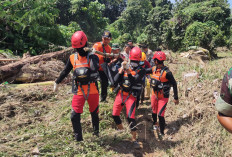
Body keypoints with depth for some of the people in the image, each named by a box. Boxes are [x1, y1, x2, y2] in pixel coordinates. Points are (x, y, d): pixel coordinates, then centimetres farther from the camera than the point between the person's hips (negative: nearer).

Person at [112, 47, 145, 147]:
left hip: (131, 96, -4)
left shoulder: (141, 71, -5)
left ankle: (134, 139, -2)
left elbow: (134, 81, -20)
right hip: (121, 93, 4)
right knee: (115, 114, 6)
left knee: (130, 117, -15)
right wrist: (121, 70, -16)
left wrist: (128, 72, -33)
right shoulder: (124, 68, 4)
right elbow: (116, 80, -4)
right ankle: (120, 130, 34)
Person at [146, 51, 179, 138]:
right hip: (154, 95, 6)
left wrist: (176, 98, -12)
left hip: (163, 97, -6)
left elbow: (174, 84, -15)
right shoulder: (154, 69, -4)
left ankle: (162, 133, 11)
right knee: (154, 112, 21)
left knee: (160, 115, -7)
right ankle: (155, 123, 49)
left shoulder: (167, 72, -22)